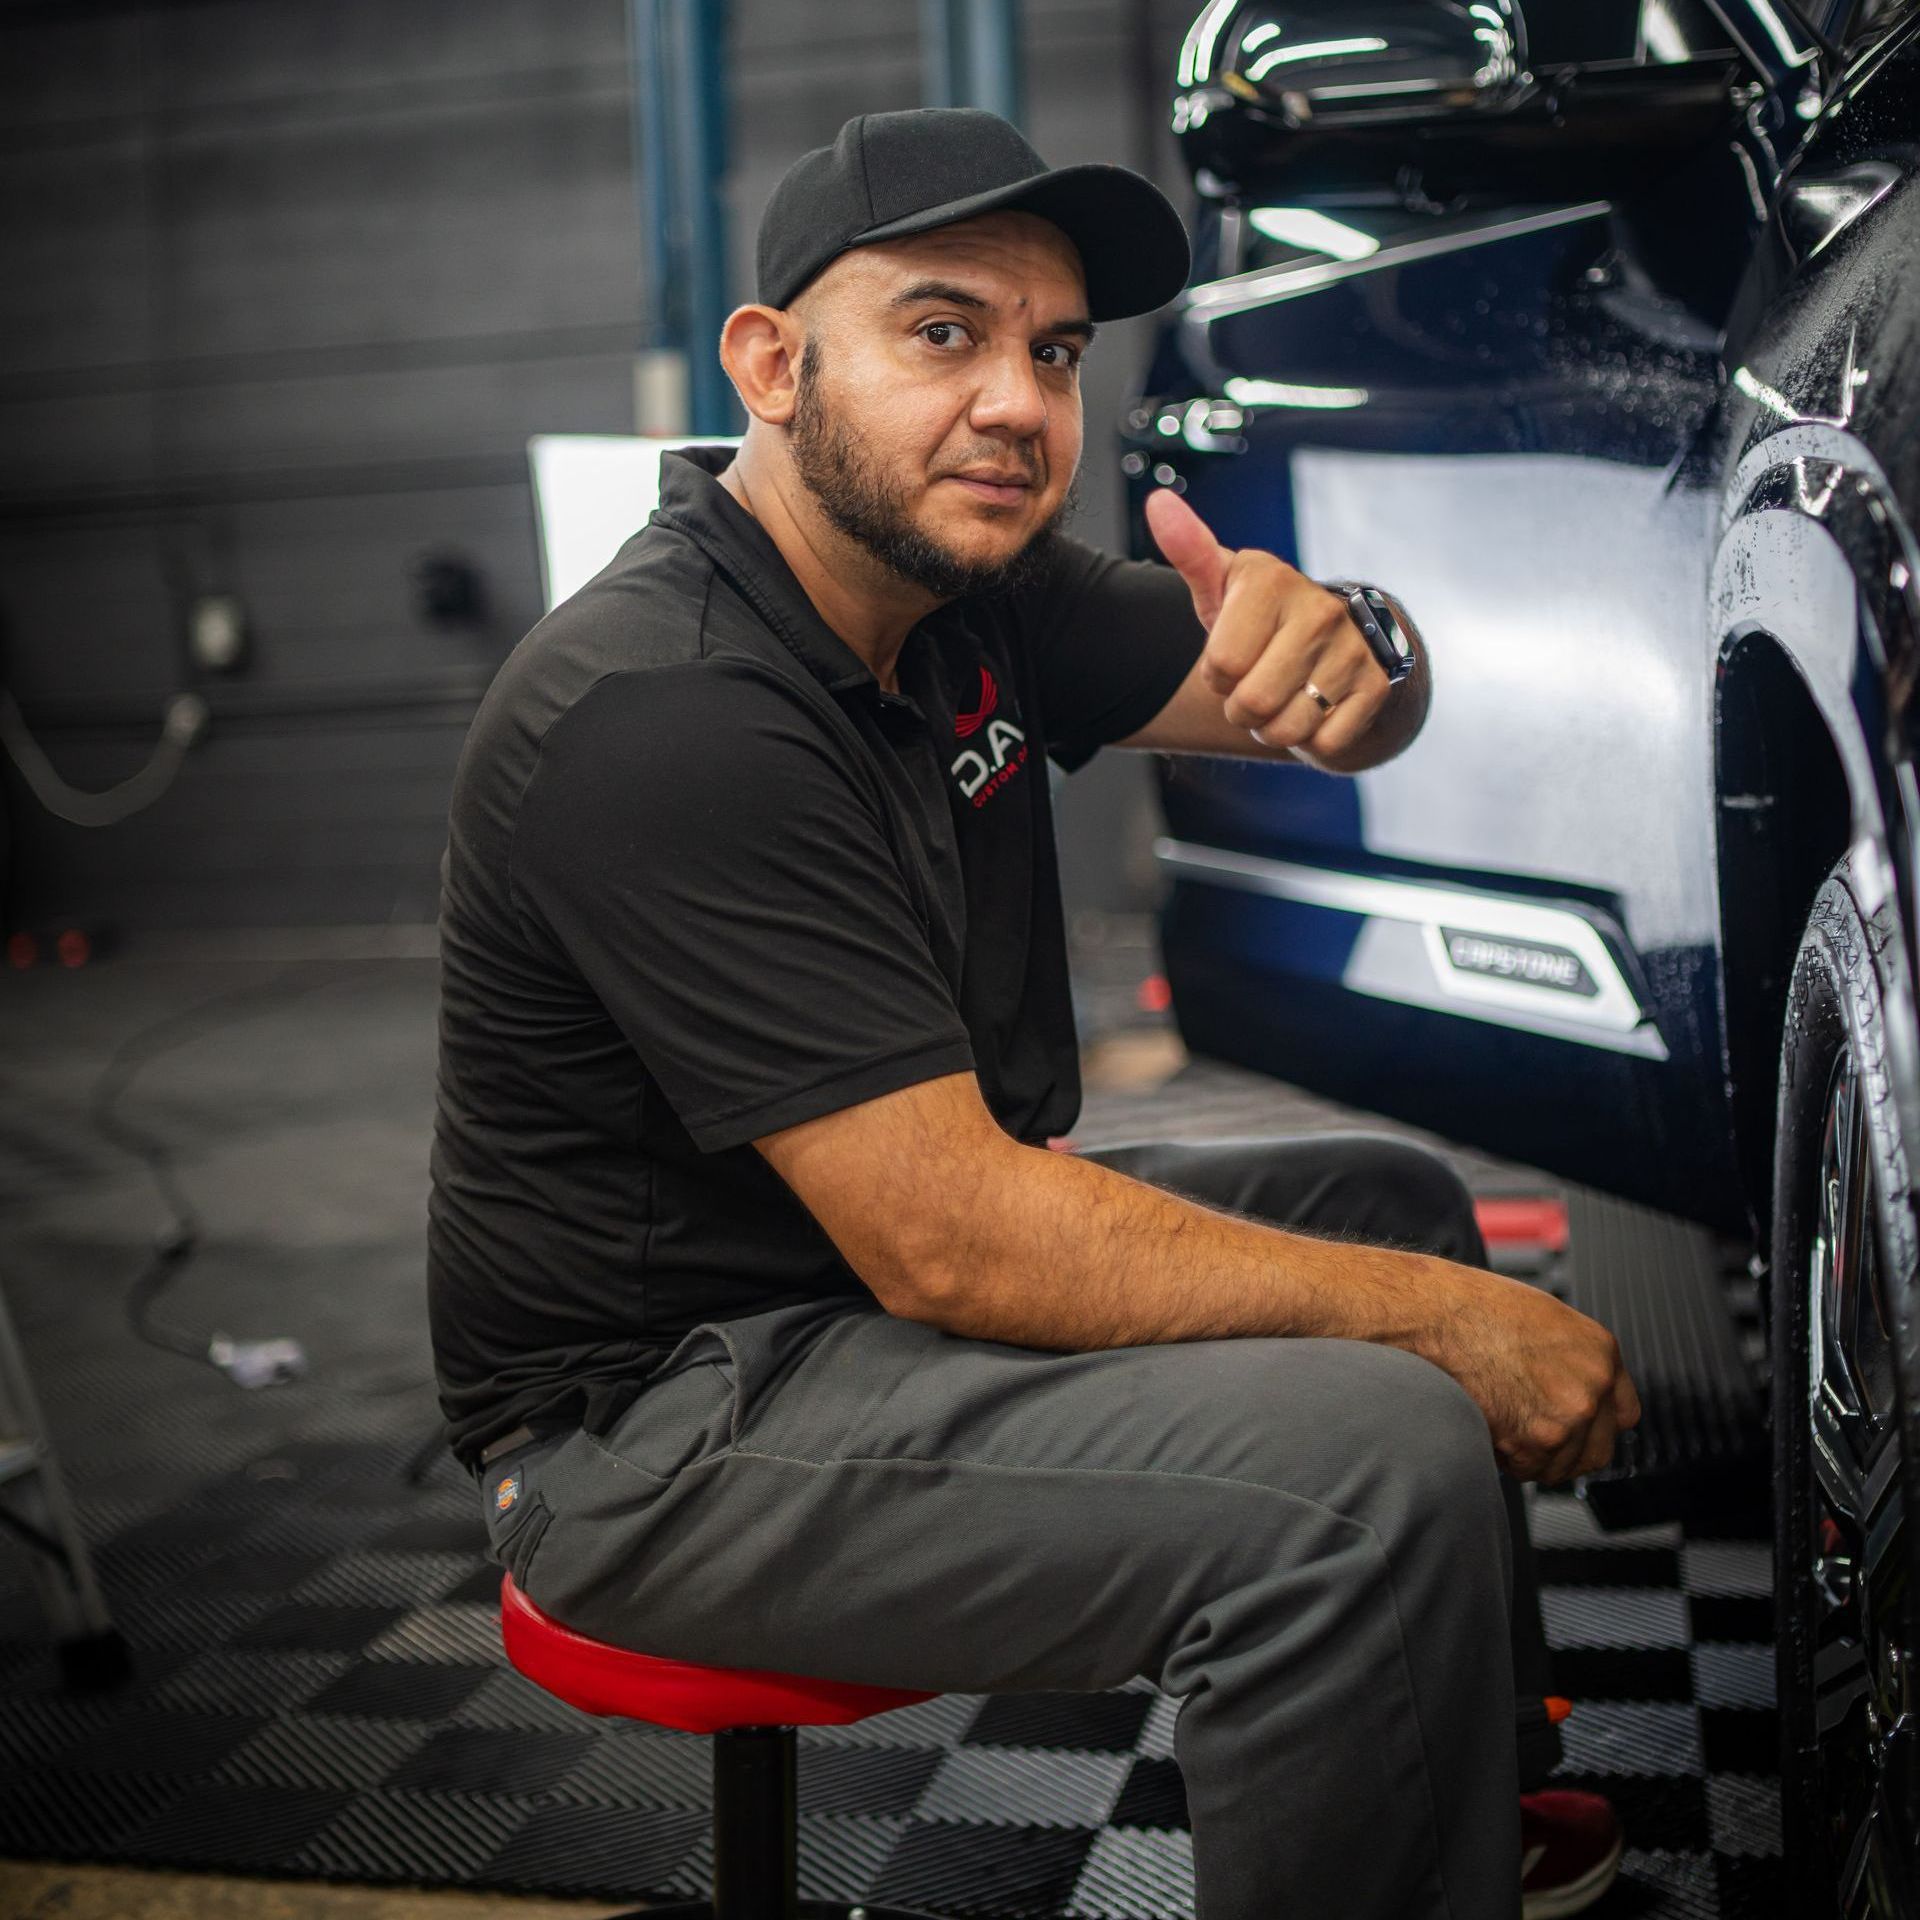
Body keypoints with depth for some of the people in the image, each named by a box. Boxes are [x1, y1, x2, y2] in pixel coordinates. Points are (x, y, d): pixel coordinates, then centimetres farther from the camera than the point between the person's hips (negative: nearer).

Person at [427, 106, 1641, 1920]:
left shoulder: (962, 571, 1)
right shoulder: (664, 715, -26)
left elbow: (1344, 724, 4)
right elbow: (947, 1242, -29)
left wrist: (1345, 647, -22)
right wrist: (1443, 1318, -23)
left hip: (908, 1247, 10)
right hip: (666, 1415, -10)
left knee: (1394, 1196, 17)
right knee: (1381, 1455, -24)